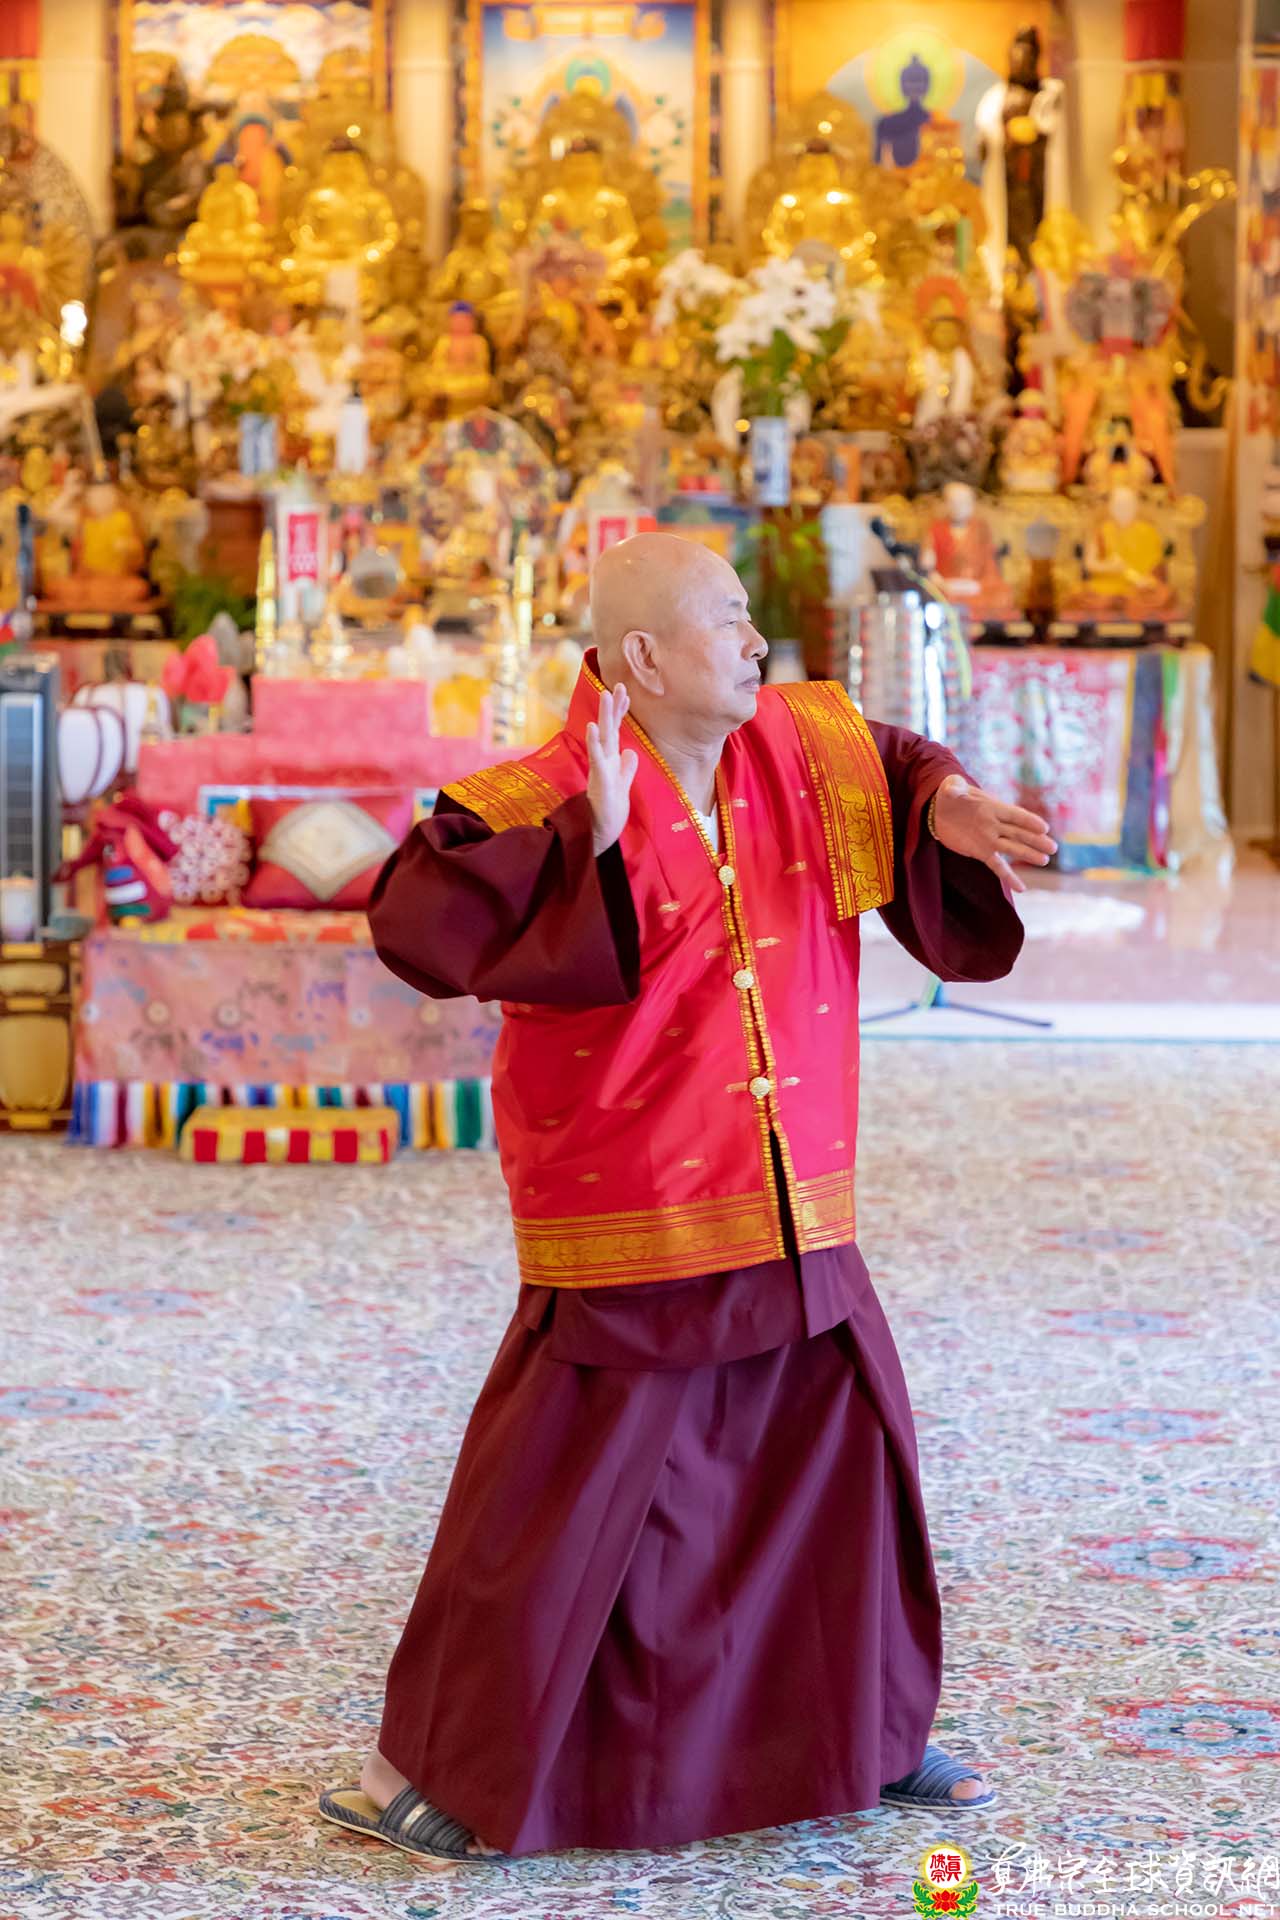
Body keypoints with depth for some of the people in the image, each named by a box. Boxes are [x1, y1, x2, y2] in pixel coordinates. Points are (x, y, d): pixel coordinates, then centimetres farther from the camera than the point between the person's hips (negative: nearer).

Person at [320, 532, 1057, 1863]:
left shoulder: (803, 750, 2)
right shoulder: (550, 799, -17)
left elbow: (889, 769, 21)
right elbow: (417, 917, -28)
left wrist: (944, 817, -2)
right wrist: (587, 839, -32)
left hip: (796, 1233, 7)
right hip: (625, 1242, -7)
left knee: (851, 1471, 17)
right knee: (552, 1505, -1)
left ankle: (868, 1734, 37)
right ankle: (422, 1767, 15)